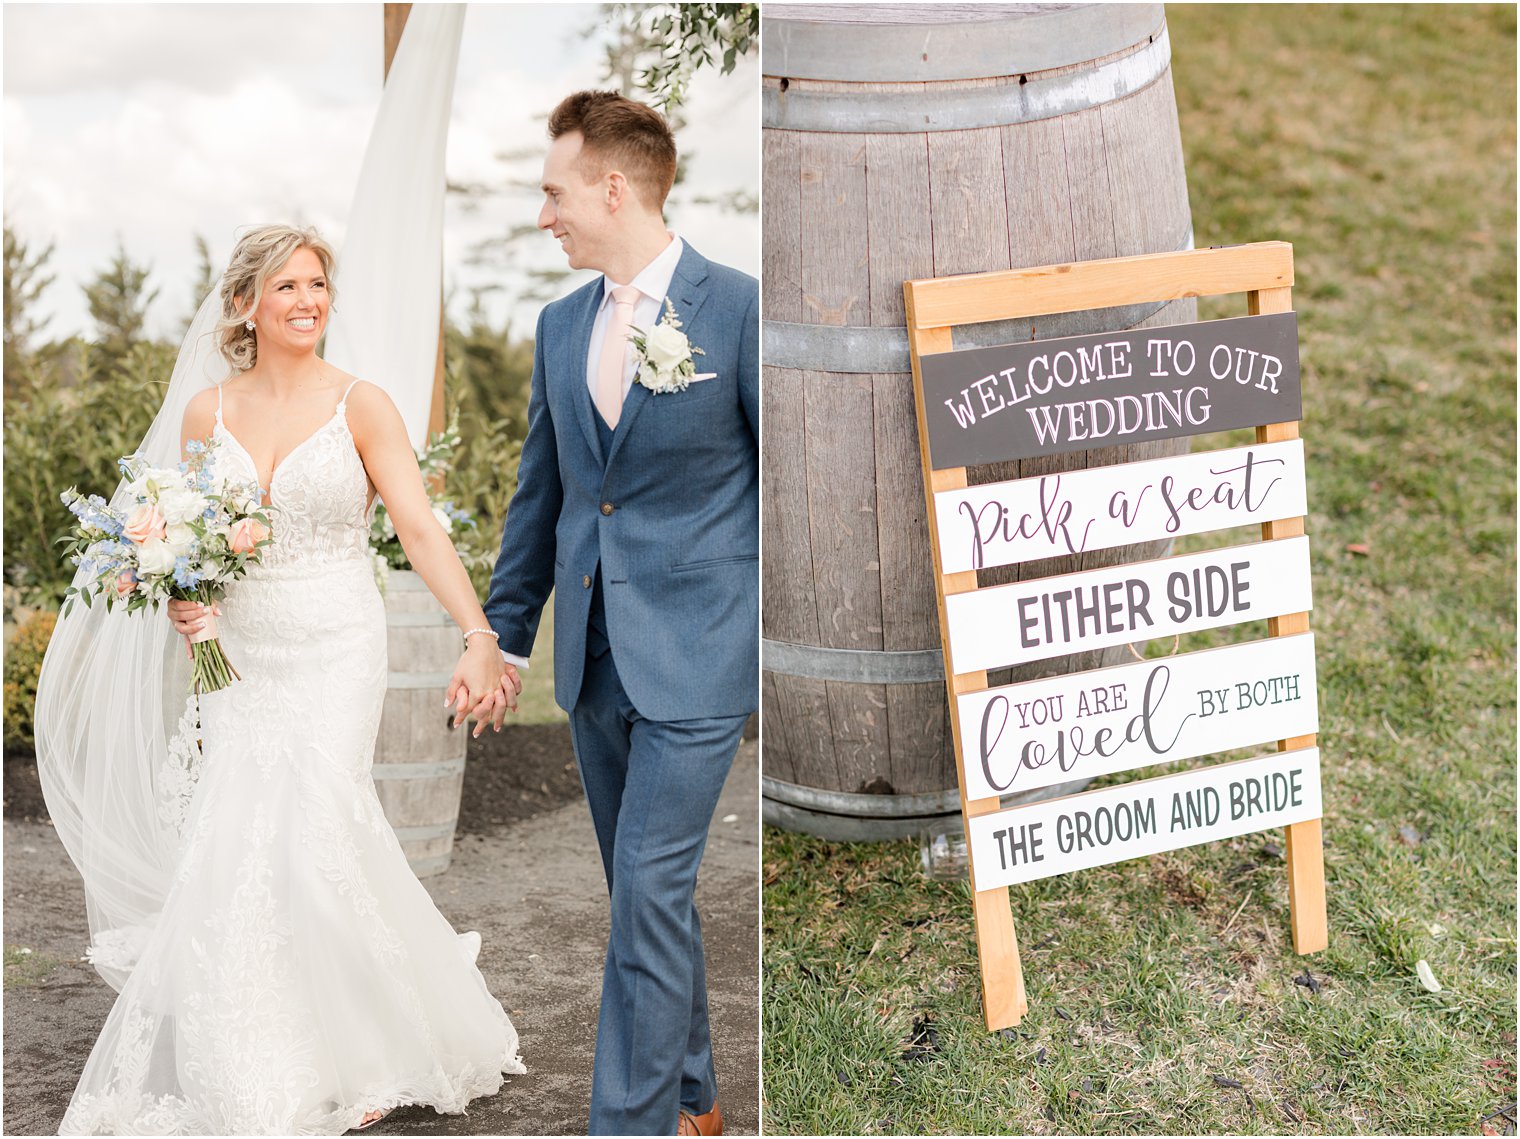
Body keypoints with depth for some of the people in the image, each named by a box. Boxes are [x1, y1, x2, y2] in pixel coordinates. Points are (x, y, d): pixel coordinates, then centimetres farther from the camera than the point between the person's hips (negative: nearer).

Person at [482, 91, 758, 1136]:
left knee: (651, 888, -8)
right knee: (648, 890, 15)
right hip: (595, 652, 6)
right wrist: (505, 634, 17)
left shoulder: (738, 308, -9)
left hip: (696, 650, -6)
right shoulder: (561, 325, 10)